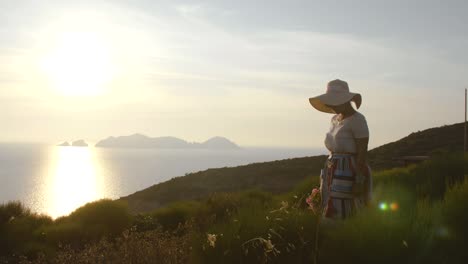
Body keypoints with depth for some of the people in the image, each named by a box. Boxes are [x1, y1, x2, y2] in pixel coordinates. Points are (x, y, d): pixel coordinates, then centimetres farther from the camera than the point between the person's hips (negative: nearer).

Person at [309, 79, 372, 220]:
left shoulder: (357, 120, -11)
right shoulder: (335, 119, 13)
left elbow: (363, 153, -15)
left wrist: (359, 182, -20)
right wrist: (325, 180, 17)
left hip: (349, 173, -8)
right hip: (333, 172, 8)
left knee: (341, 216, -10)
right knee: (330, 214, 7)